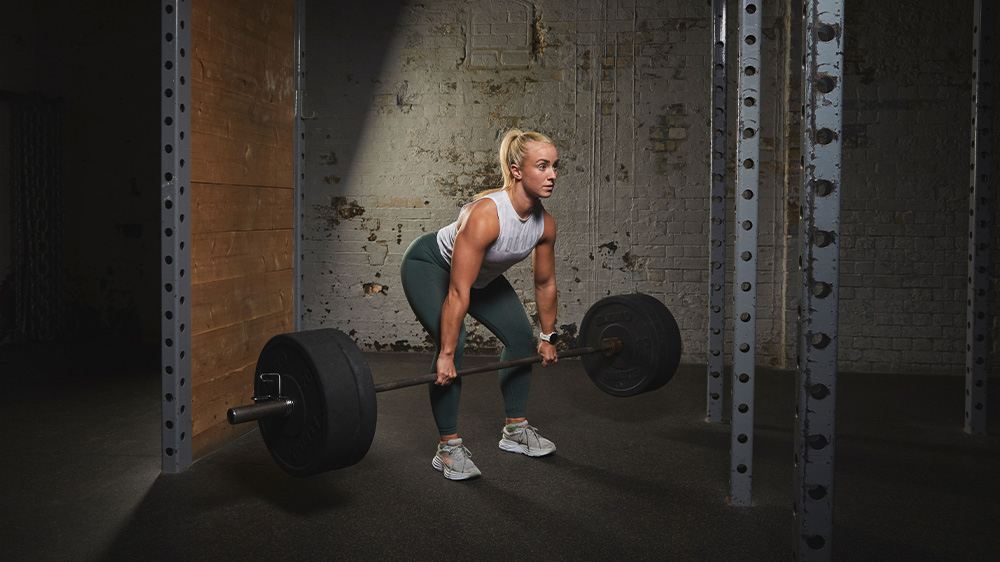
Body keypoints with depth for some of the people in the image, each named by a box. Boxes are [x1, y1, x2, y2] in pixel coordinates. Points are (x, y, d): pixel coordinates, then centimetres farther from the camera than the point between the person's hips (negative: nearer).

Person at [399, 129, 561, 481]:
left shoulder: (545, 224, -18)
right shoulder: (485, 215, -40)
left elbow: (545, 283, -1)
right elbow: (458, 293, -37)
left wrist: (547, 337, 6)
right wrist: (446, 355, -33)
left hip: (481, 272, 8)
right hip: (428, 265, -7)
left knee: (521, 336, 3)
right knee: (452, 346, -23)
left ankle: (515, 430, 18)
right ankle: (448, 448, -9)